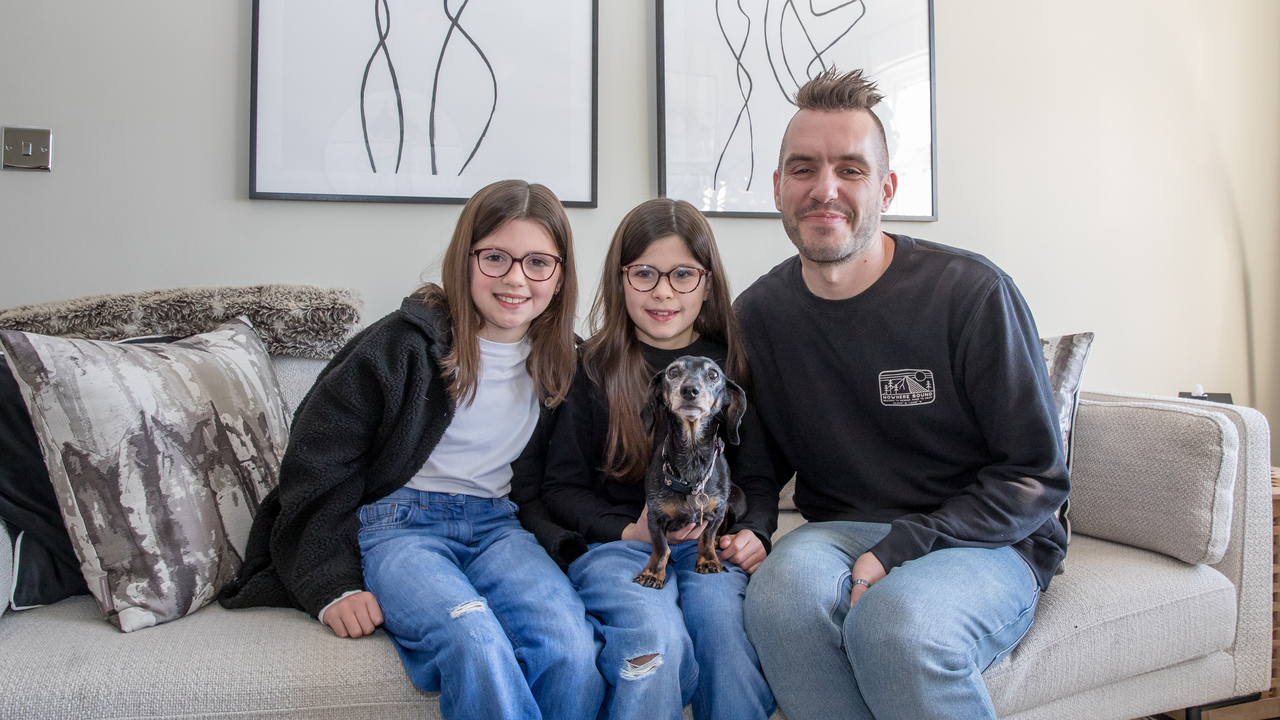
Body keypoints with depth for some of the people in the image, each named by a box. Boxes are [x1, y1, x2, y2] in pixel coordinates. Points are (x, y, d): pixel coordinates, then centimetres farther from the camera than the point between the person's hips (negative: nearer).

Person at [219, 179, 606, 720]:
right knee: (477, 644, -35)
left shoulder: (558, 362, 8)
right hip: (397, 522, -3)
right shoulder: (405, 343, -7)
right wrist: (332, 585, -10)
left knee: (572, 648, -29)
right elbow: (317, 462, -4)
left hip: (495, 523, 4)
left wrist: (544, 546, 2)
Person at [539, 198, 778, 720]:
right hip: (613, 544, -1)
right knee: (657, 641, -30)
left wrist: (753, 532, -6)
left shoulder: (730, 368, 10)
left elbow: (758, 480, 15)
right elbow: (561, 487, 5)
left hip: (709, 543, 2)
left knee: (726, 625, -30)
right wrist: (629, 533, -9)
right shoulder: (593, 369, 3)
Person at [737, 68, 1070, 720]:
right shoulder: (757, 315, 0)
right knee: (783, 587, -31)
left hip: (986, 545, -2)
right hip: (840, 535, 3)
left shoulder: (972, 293, -11)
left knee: (896, 620, -35)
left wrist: (896, 552, -19)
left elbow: (1036, 478, -9)